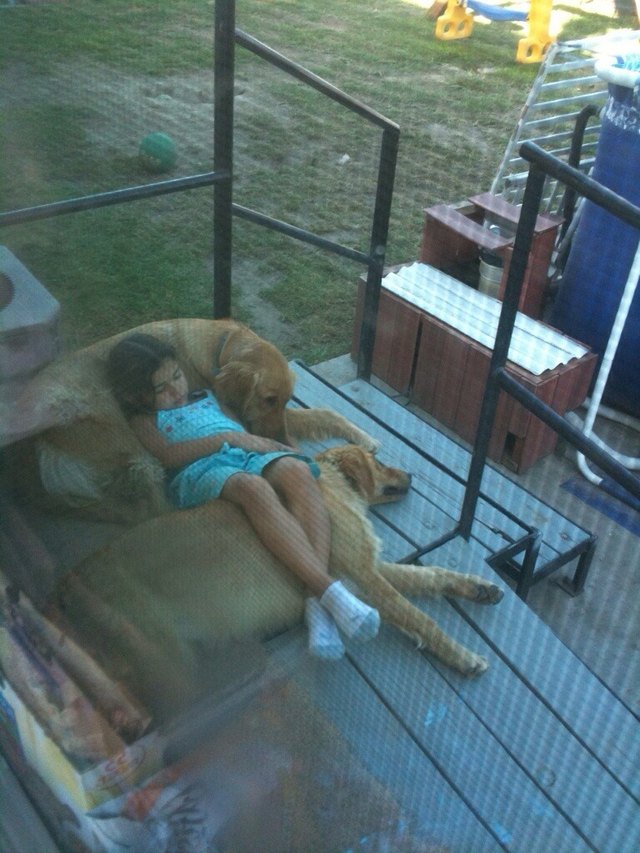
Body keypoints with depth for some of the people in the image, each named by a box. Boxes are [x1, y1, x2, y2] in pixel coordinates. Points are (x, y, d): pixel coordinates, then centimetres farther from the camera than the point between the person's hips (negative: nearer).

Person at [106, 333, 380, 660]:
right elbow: (167, 455, -1)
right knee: (254, 487, -40)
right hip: (201, 469, -5)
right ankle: (329, 589, -51)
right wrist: (227, 438, -7)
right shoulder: (144, 419, 19)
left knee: (297, 470, -32)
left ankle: (316, 599, -44)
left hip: (249, 455, 5)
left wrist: (275, 445, 7)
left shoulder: (206, 397, 36)